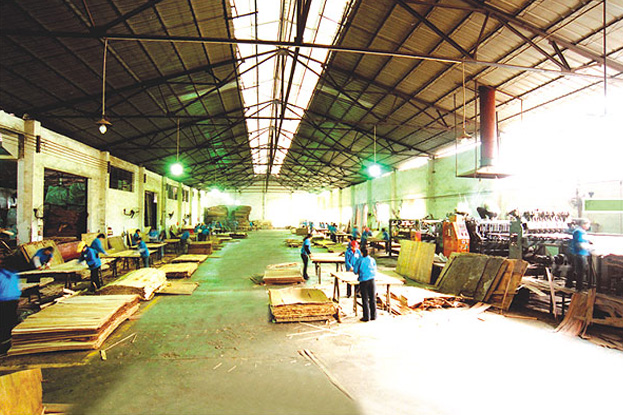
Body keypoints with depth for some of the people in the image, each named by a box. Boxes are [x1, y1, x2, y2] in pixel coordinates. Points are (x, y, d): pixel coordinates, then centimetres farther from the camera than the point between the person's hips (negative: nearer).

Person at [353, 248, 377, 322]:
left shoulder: (360, 260, 2)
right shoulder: (372, 260, 9)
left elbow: (355, 271, 6)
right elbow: (375, 271, 18)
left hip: (363, 281, -2)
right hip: (371, 280, 3)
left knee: (365, 300, 3)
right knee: (372, 299, 9)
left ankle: (366, 317, 5)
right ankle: (373, 316, 14)